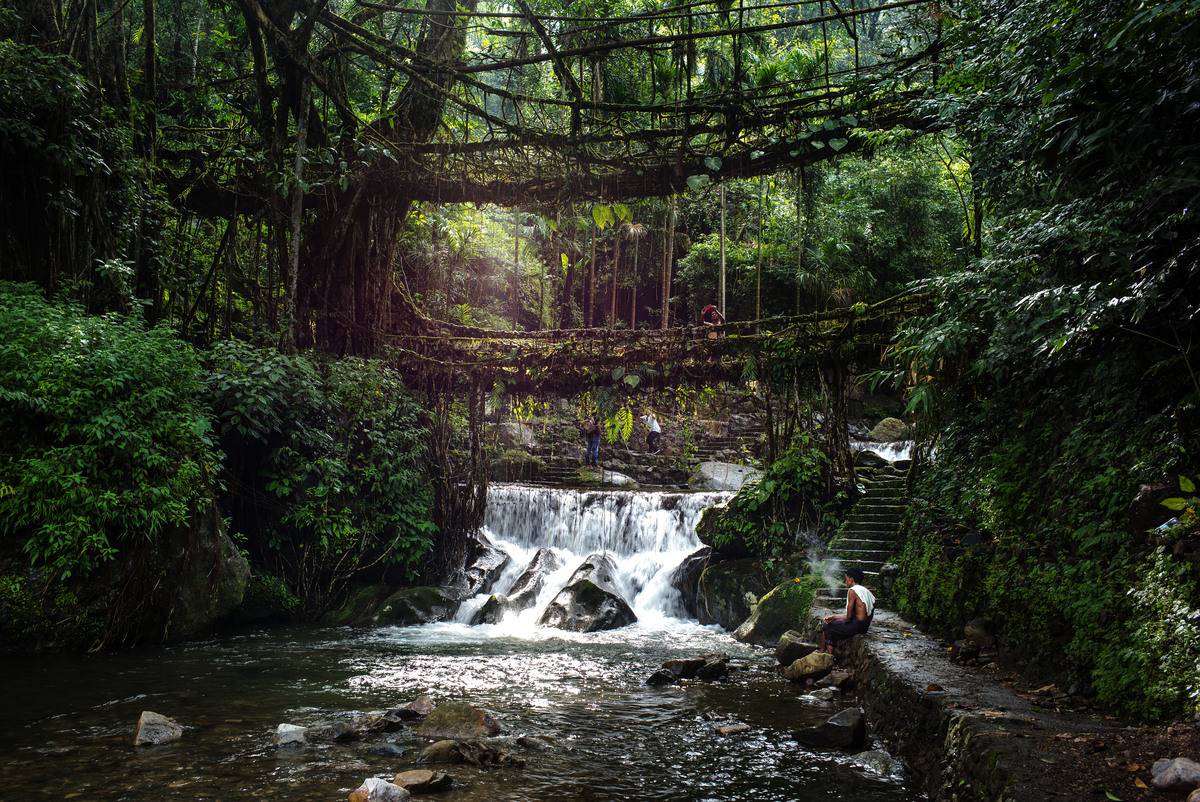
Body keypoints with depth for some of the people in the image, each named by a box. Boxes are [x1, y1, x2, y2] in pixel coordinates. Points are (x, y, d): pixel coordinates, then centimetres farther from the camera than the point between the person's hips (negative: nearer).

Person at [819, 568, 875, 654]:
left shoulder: (852, 590, -14)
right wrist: (834, 617, 19)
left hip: (856, 625, -9)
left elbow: (849, 616, -14)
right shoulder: (866, 591, 15)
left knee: (826, 628, 7)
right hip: (865, 626, 9)